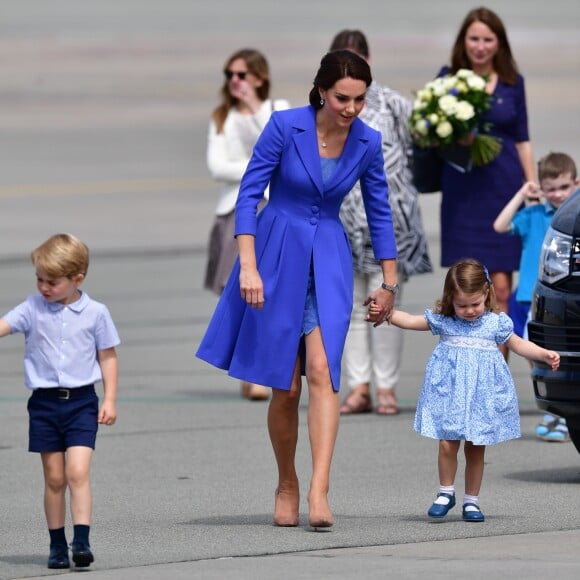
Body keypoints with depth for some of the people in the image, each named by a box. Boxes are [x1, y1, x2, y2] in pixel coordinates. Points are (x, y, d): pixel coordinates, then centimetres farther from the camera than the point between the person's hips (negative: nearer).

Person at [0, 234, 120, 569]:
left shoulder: (95, 313, -1)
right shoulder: (34, 309, 1)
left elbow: (108, 357, 6)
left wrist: (110, 400, 1)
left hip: (81, 402, -2)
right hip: (45, 402, 2)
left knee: (78, 472, -14)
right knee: (54, 478, 6)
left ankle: (82, 541, -17)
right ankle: (57, 545, 13)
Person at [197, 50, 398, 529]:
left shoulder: (368, 142, -1)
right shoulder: (285, 126, -12)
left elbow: (380, 212, 10)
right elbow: (249, 193, -9)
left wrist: (390, 283, 13)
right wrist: (248, 267, -17)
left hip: (328, 261, 2)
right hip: (277, 256, -2)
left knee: (322, 370, -17)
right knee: (285, 387, 1)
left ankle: (319, 494, -25)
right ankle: (287, 485, 22)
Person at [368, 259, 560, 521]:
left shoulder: (495, 323, 2)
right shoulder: (442, 321, 2)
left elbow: (518, 344, 15)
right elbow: (409, 321, 9)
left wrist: (546, 355, 5)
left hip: (482, 393, 0)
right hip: (449, 390, 0)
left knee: (475, 449, 5)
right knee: (447, 445, -5)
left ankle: (471, 500, 17)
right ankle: (446, 493, 15)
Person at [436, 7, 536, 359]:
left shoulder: (512, 82, 6)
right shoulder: (448, 78, 3)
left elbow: (522, 140, 11)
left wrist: (533, 188, 6)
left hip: (505, 189, 1)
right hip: (462, 190, -1)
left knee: (501, 288, -1)